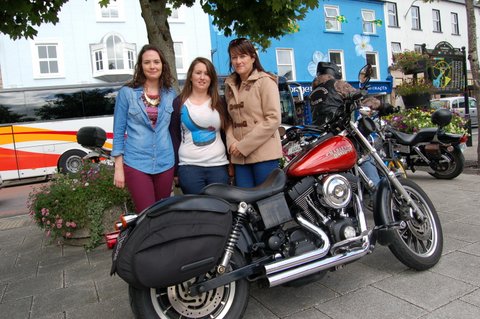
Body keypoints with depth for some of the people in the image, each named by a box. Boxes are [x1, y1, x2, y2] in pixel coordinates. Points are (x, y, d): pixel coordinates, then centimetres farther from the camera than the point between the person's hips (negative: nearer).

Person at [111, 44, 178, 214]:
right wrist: (118, 167, -5)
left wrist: (178, 164, 12)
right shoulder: (127, 92, -3)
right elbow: (118, 131, -1)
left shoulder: (171, 94, 5)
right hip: (136, 164, -3)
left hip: (165, 164, 3)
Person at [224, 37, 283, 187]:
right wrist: (231, 142, -4)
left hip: (264, 154, -5)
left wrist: (244, 145, -12)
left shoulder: (265, 81, -2)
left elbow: (273, 119, -11)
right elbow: (230, 119, 17)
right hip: (239, 157, 5)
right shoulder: (230, 85, 17)